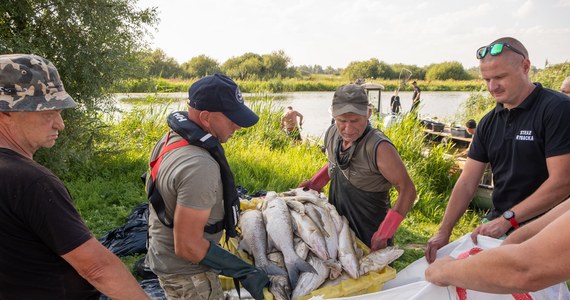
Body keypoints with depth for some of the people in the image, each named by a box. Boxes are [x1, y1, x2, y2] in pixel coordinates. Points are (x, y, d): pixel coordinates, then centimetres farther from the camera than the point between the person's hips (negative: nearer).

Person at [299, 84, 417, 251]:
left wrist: (383, 234, -26)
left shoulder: (379, 148, -28)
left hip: (369, 233, -6)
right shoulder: (332, 134, -6)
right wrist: (314, 185, 2)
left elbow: (407, 190, -23)